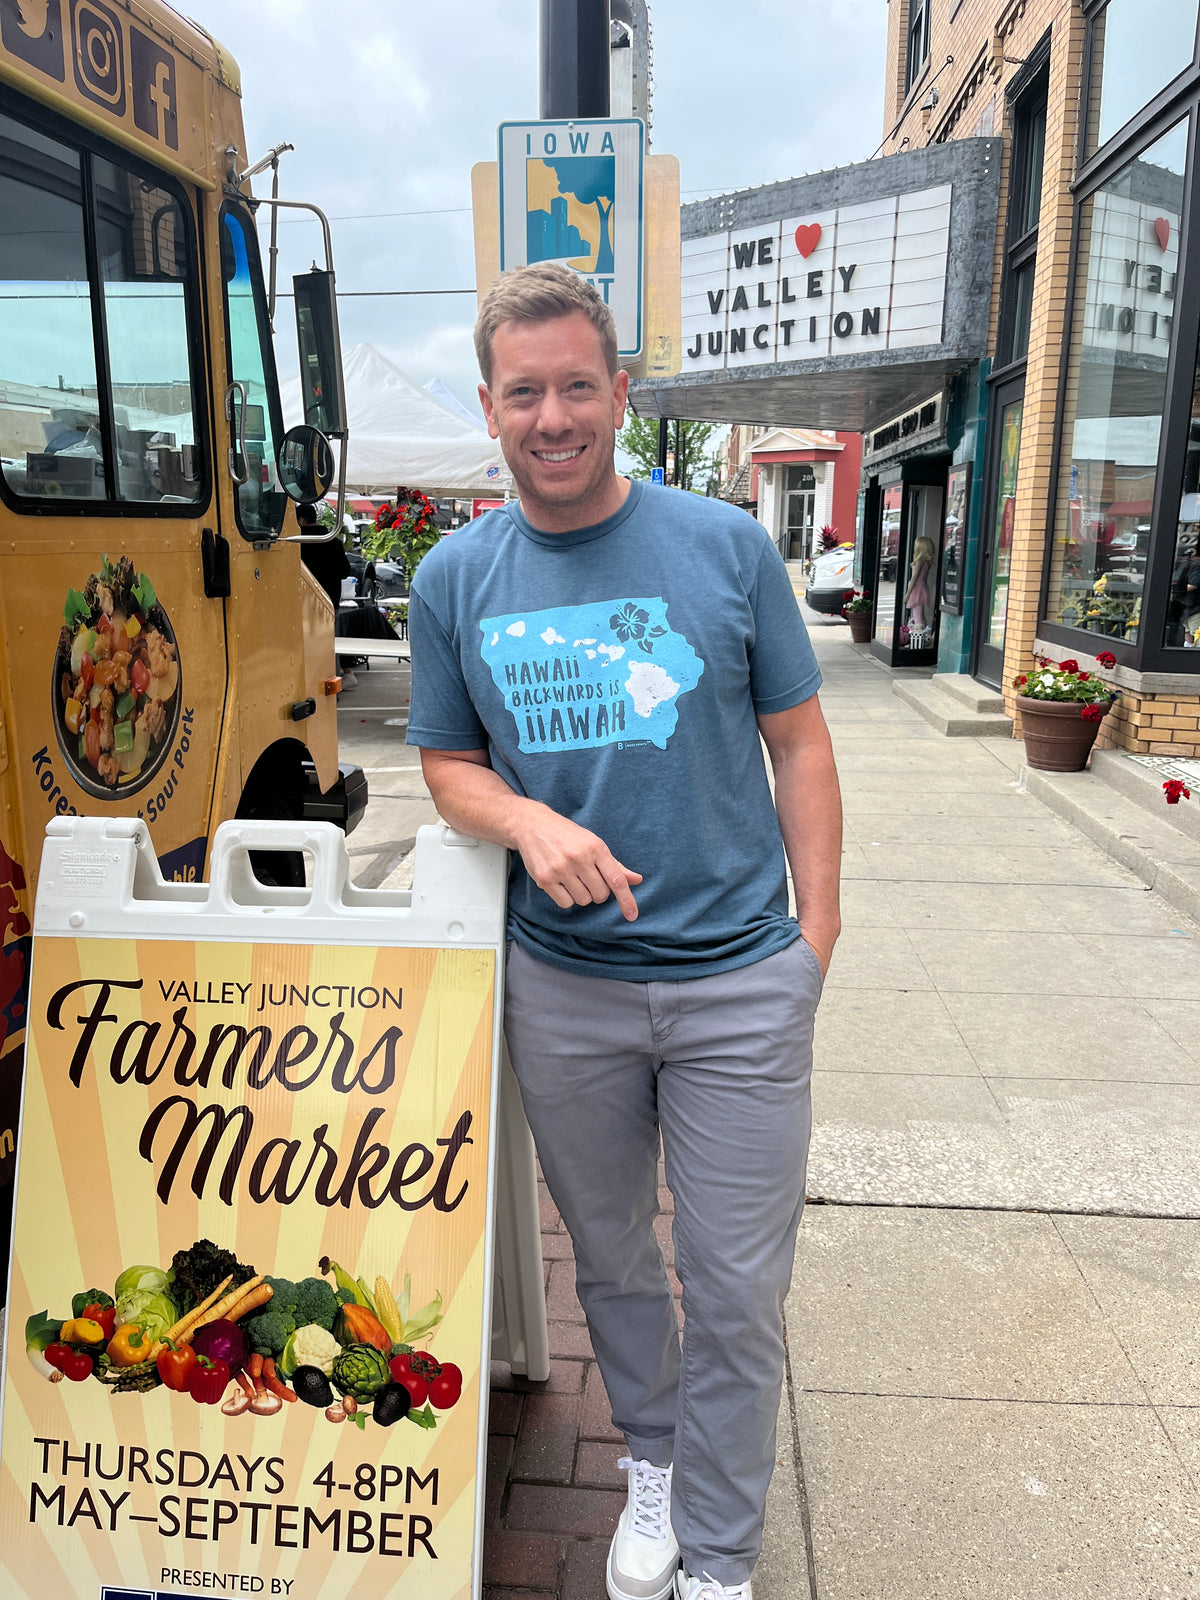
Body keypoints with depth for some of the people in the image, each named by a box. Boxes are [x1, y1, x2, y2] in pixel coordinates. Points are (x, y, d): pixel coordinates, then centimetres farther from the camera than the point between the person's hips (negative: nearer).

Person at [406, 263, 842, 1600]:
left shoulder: (727, 547, -3)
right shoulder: (454, 578, 1)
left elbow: (797, 745, 2)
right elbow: (447, 765, 8)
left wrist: (815, 925, -2)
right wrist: (529, 821, -14)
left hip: (738, 986, -1)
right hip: (562, 990, 2)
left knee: (737, 1294, 9)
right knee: (610, 1261, 21)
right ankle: (651, 1460, 48)